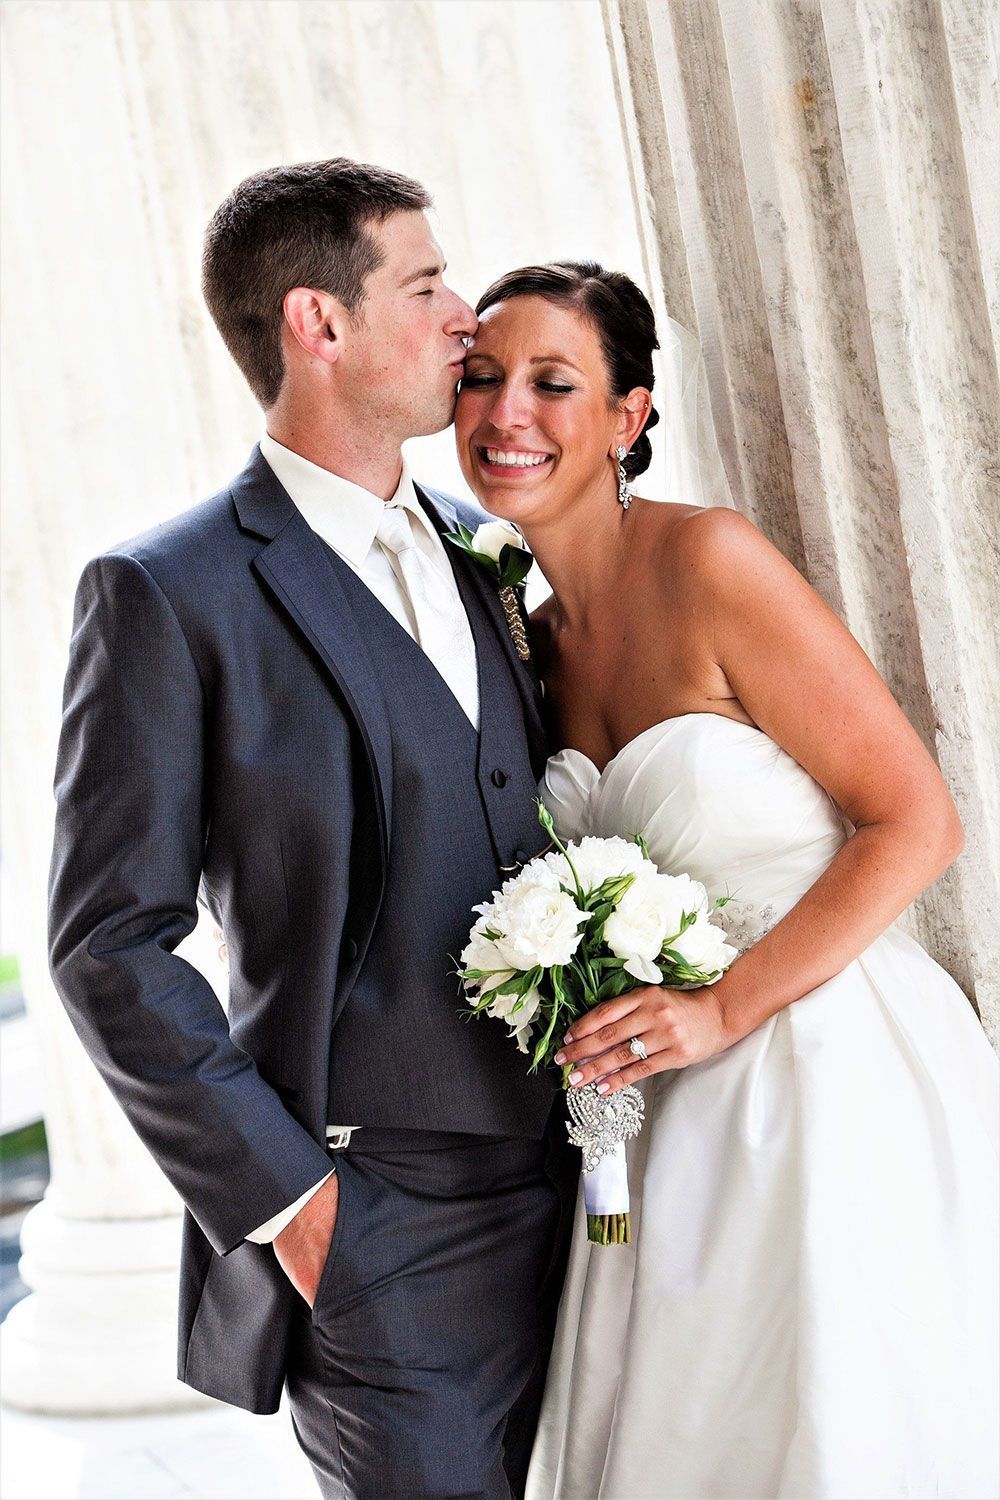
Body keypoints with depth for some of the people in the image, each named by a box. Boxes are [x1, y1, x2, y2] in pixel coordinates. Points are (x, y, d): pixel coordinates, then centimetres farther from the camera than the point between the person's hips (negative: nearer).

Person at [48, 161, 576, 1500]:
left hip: (572, 1191, 6)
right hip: (380, 1241, -6)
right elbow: (112, 945, -11)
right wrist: (283, 1198, -12)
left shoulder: (479, 548, 10)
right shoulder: (168, 594, -11)